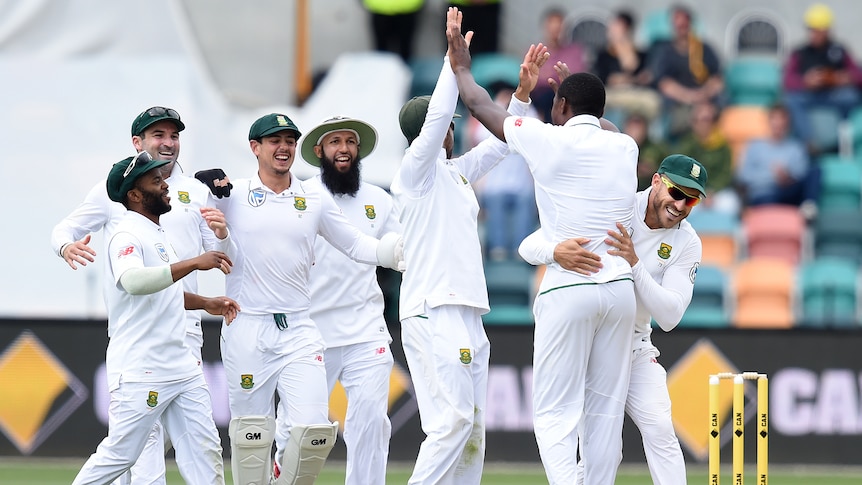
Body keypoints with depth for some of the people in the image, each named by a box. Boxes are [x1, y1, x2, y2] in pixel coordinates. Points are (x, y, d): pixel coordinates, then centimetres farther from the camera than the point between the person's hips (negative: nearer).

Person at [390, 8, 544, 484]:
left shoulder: (455, 173, 22)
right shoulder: (416, 172, -3)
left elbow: (498, 143, 29)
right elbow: (438, 115, -16)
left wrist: (522, 92, 18)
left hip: (466, 315, 9)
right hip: (433, 314, -9)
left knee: (472, 427, 4)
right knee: (452, 419, -18)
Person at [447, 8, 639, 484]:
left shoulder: (547, 140, -3)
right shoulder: (625, 147, 10)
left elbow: (483, 107, 12)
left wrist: (461, 66, 28)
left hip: (567, 291, -4)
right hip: (620, 286, 4)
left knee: (555, 413, -4)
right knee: (606, 411, 7)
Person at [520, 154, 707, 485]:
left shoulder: (687, 244, -7)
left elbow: (669, 317, -19)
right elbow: (528, 247, -19)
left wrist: (634, 264, -32)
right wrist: (556, 251, -44)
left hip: (635, 344, 3)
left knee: (660, 431, -11)